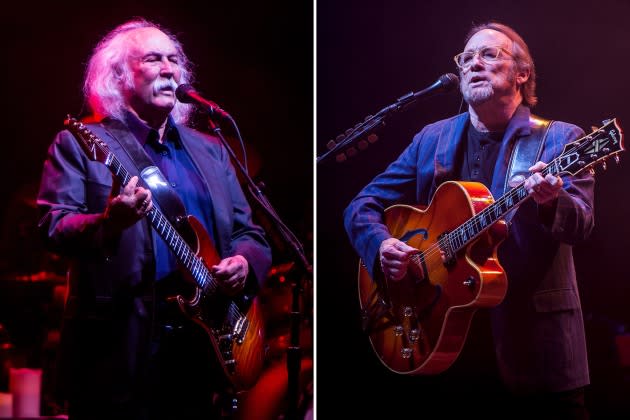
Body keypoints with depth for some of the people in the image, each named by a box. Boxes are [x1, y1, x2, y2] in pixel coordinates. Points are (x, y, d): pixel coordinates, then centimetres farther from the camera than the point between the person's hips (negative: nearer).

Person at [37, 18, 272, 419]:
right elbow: (53, 227, -10)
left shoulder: (211, 149, 15)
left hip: (202, 337, 5)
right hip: (118, 342, -5)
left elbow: (249, 231, 17)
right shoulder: (80, 143, 0)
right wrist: (109, 223, -29)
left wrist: (244, 262, -6)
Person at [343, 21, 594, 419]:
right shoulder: (432, 139, 10)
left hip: (535, 334, -3)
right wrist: (381, 244, -12)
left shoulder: (560, 139, 0)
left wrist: (550, 202, -36)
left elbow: (582, 224, -14)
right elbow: (362, 206, 10)